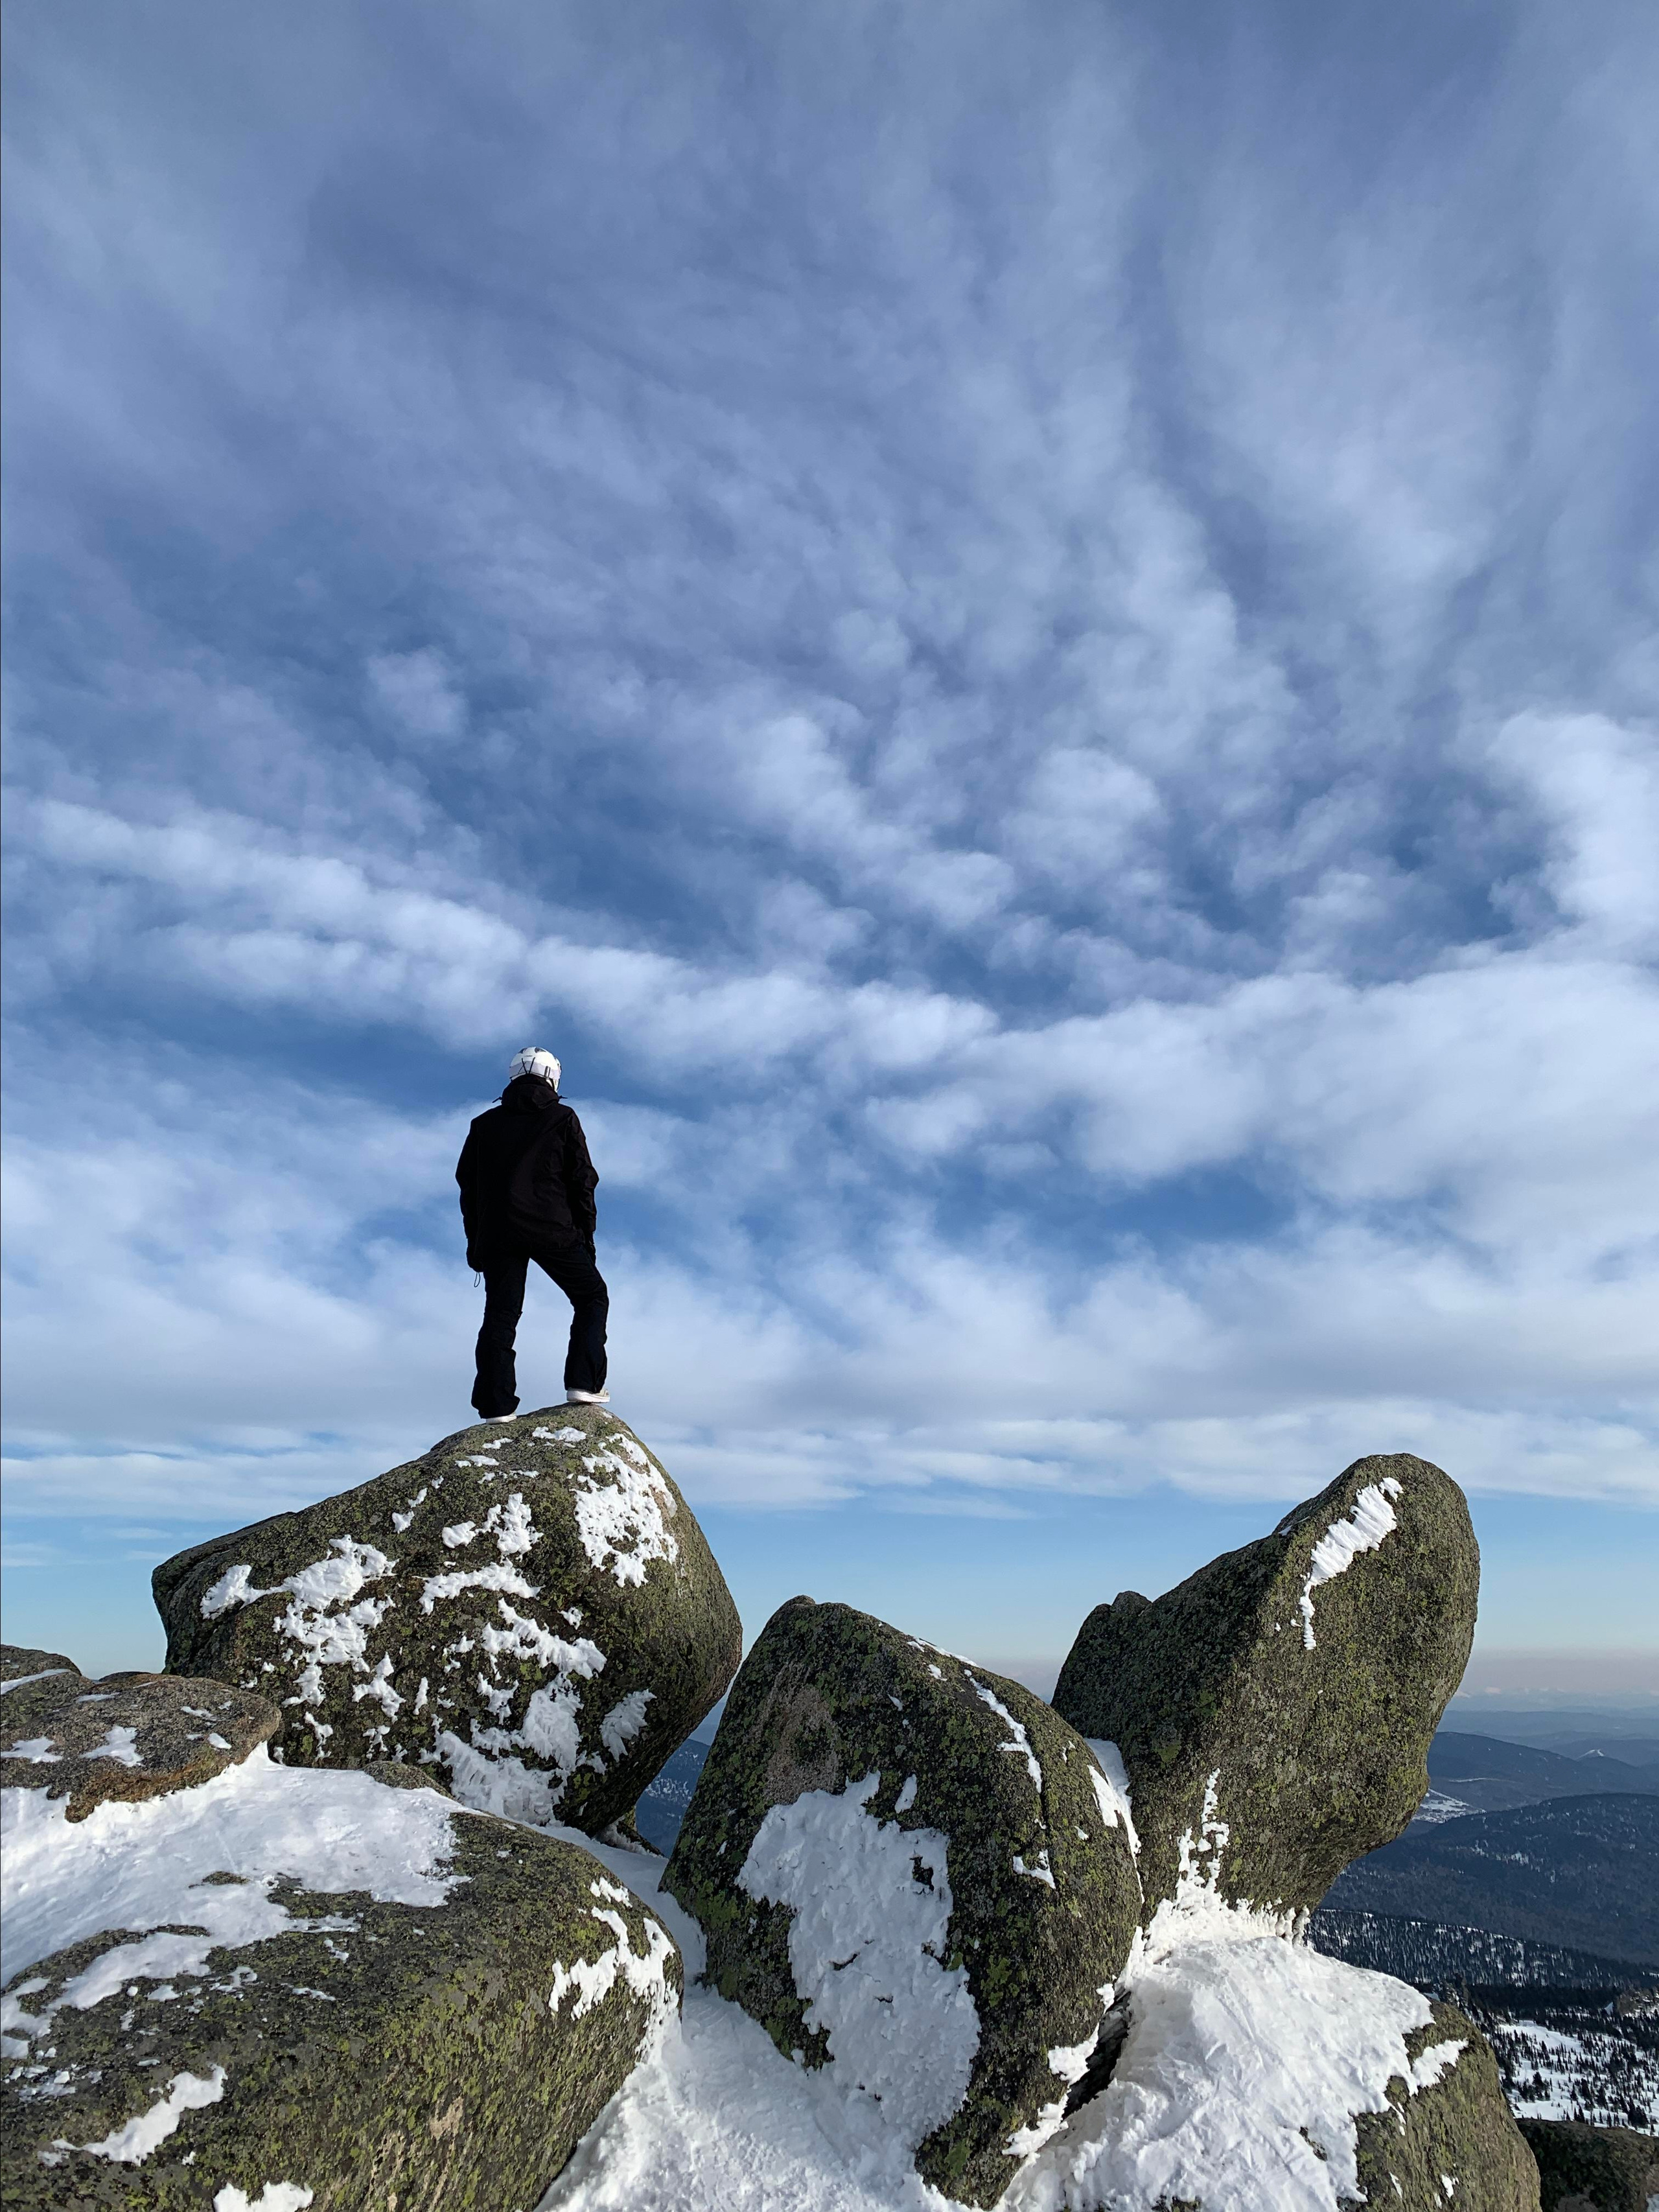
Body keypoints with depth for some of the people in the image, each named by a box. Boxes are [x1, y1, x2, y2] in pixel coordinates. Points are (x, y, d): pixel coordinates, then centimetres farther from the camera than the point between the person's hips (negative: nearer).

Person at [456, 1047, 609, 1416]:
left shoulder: (485, 1123, 15)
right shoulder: (562, 1119, 6)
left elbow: (467, 1184, 14)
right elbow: (582, 1180, 2)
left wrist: (476, 1241, 17)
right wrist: (586, 1234, 7)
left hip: (496, 1233, 3)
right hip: (552, 1230, -3)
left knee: (500, 1314, 5)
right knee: (592, 1297, 11)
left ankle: (496, 1406, -2)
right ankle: (584, 1383, -1)